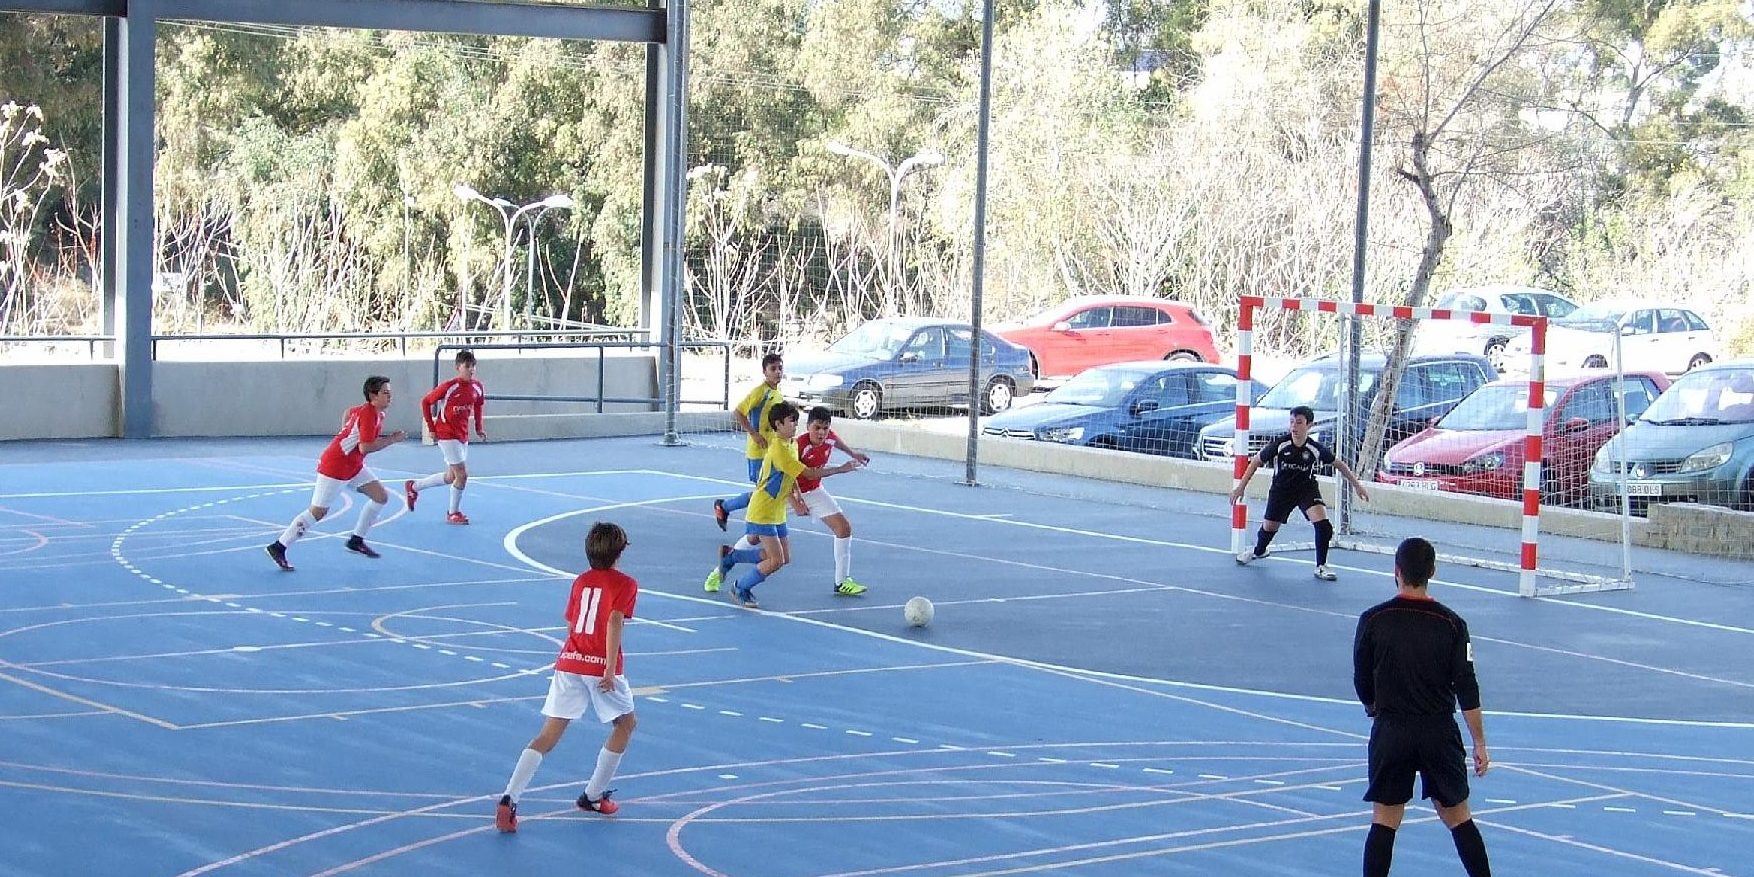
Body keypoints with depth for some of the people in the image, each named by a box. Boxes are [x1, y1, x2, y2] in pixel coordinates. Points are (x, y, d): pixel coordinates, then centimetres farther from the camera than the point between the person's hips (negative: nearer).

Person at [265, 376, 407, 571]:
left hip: (353, 466, 10)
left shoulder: (374, 412, 7)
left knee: (381, 496, 4)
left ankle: (356, 540, 15)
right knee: (318, 511, -6)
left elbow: (348, 413, 27)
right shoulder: (368, 415, -22)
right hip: (334, 467, -10)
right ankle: (278, 547, 2)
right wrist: (392, 439, -24)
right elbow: (365, 447, -31)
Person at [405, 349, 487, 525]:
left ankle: (413, 487, 35)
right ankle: (454, 513, 8)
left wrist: (478, 428, 12)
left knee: (450, 477, 15)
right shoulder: (449, 387, -18)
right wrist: (431, 428, -9)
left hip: (463, 435, 7)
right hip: (447, 435, -7)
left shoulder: (477, 388, -1)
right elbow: (425, 402, -10)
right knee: (462, 474, -10)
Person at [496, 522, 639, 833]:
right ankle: (593, 795, 23)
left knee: (548, 736, 1)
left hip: (569, 662, 4)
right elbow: (614, 623, -15)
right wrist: (611, 668, -20)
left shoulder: (580, 582, 15)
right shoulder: (625, 584, -1)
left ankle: (509, 799, -16)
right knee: (626, 724, 21)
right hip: (601, 666, -4)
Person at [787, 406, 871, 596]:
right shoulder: (799, 446, -32)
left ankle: (842, 582, 6)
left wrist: (853, 454, 26)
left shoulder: (829, 438, -13)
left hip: (814, 491, 6)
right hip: (789, 492, -6)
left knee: (844, 528, -3)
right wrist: (795, 502, -37)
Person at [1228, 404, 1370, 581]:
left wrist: (1357, 485, 3)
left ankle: (1321, 566, -5)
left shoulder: (1316, 449, -19)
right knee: (1269, 526, 13)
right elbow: (1257, 461, -7)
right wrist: (1241, 486, -7)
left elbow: (1339, 464, -1)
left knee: (1323, 524, -22)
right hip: (1281, 490, 1)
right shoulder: (1280, 444, -21)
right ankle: (1259, 551, 48)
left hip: (1307, 488, -1)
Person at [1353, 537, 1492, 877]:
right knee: (1458, 818, 11)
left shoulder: (1373, 620, -6)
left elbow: (1362, 683, 2)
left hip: (1391, 732, -1)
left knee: (1384, 821, 4)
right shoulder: (1451, 624, -5)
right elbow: (1467, 689, -5)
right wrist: (1480, 743, 1)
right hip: (1440, 732, 1)